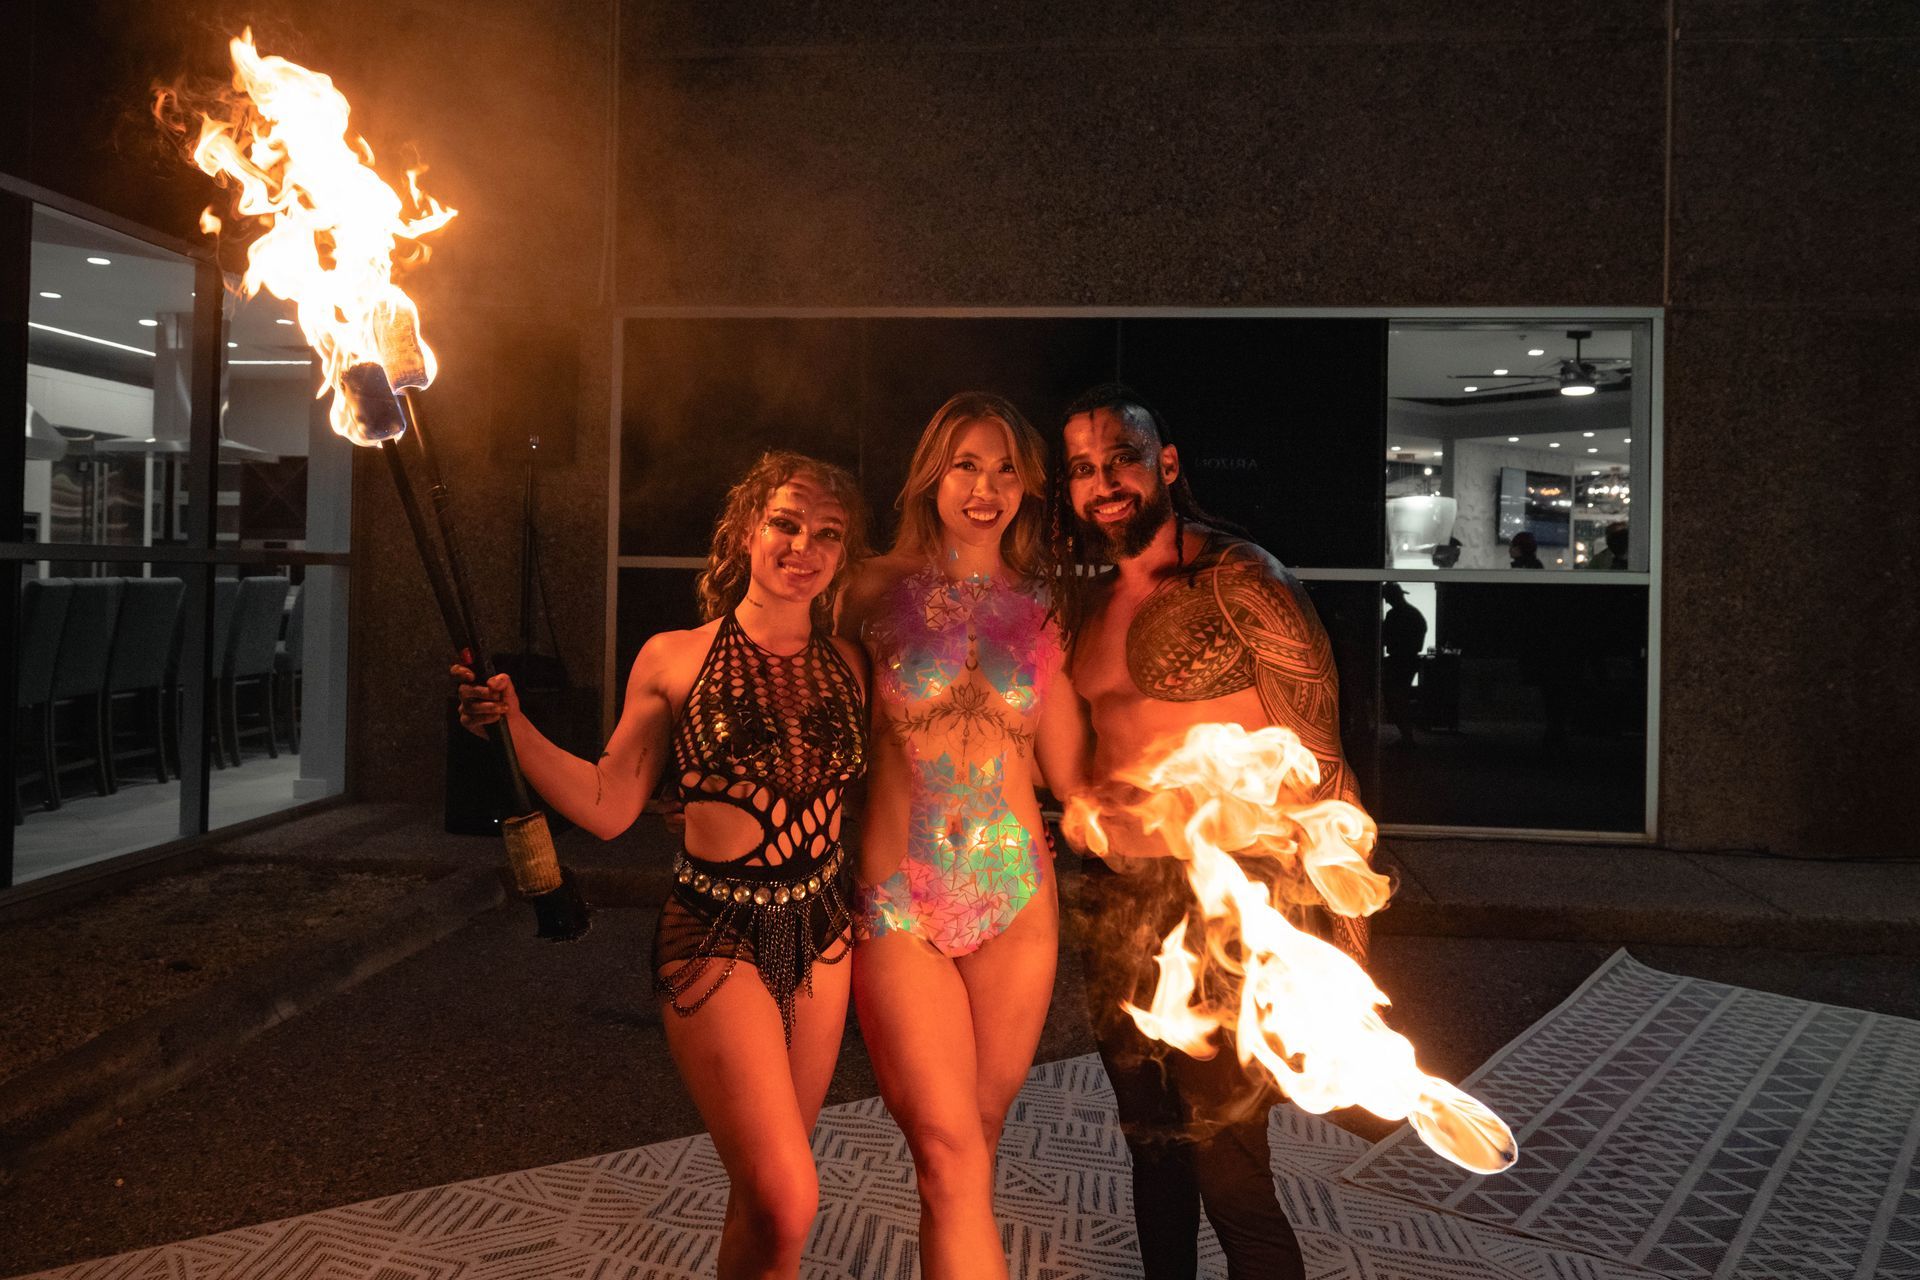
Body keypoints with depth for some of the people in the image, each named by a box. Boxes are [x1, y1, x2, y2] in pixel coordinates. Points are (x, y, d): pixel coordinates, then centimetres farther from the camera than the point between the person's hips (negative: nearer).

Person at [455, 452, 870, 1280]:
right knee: (785, 1201, -10)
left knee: (766, 1186, 15)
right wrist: (513, 726, -11)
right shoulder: (674, 660, -5)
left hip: (821, 931, 4)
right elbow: (608, 807, -4)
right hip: (718, 934, -4)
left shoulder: (848, 666, 3)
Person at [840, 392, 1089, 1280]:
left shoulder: (1040, 608, 8)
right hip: (899, 901, -3)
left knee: (975, 1139, 13)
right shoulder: (879, 590, 1)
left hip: (1016, 895, 3)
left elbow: (1070, 774, 6)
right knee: (951, 1151, -8)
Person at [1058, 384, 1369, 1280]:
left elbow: (1317, 766, -14)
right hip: (1119, 912, 7)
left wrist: (1346, 937, -17)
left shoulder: (1239, 582, -11)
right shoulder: (1092, 608, 10)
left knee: (1229, 1180, -2)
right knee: (1152, 1149, 20)